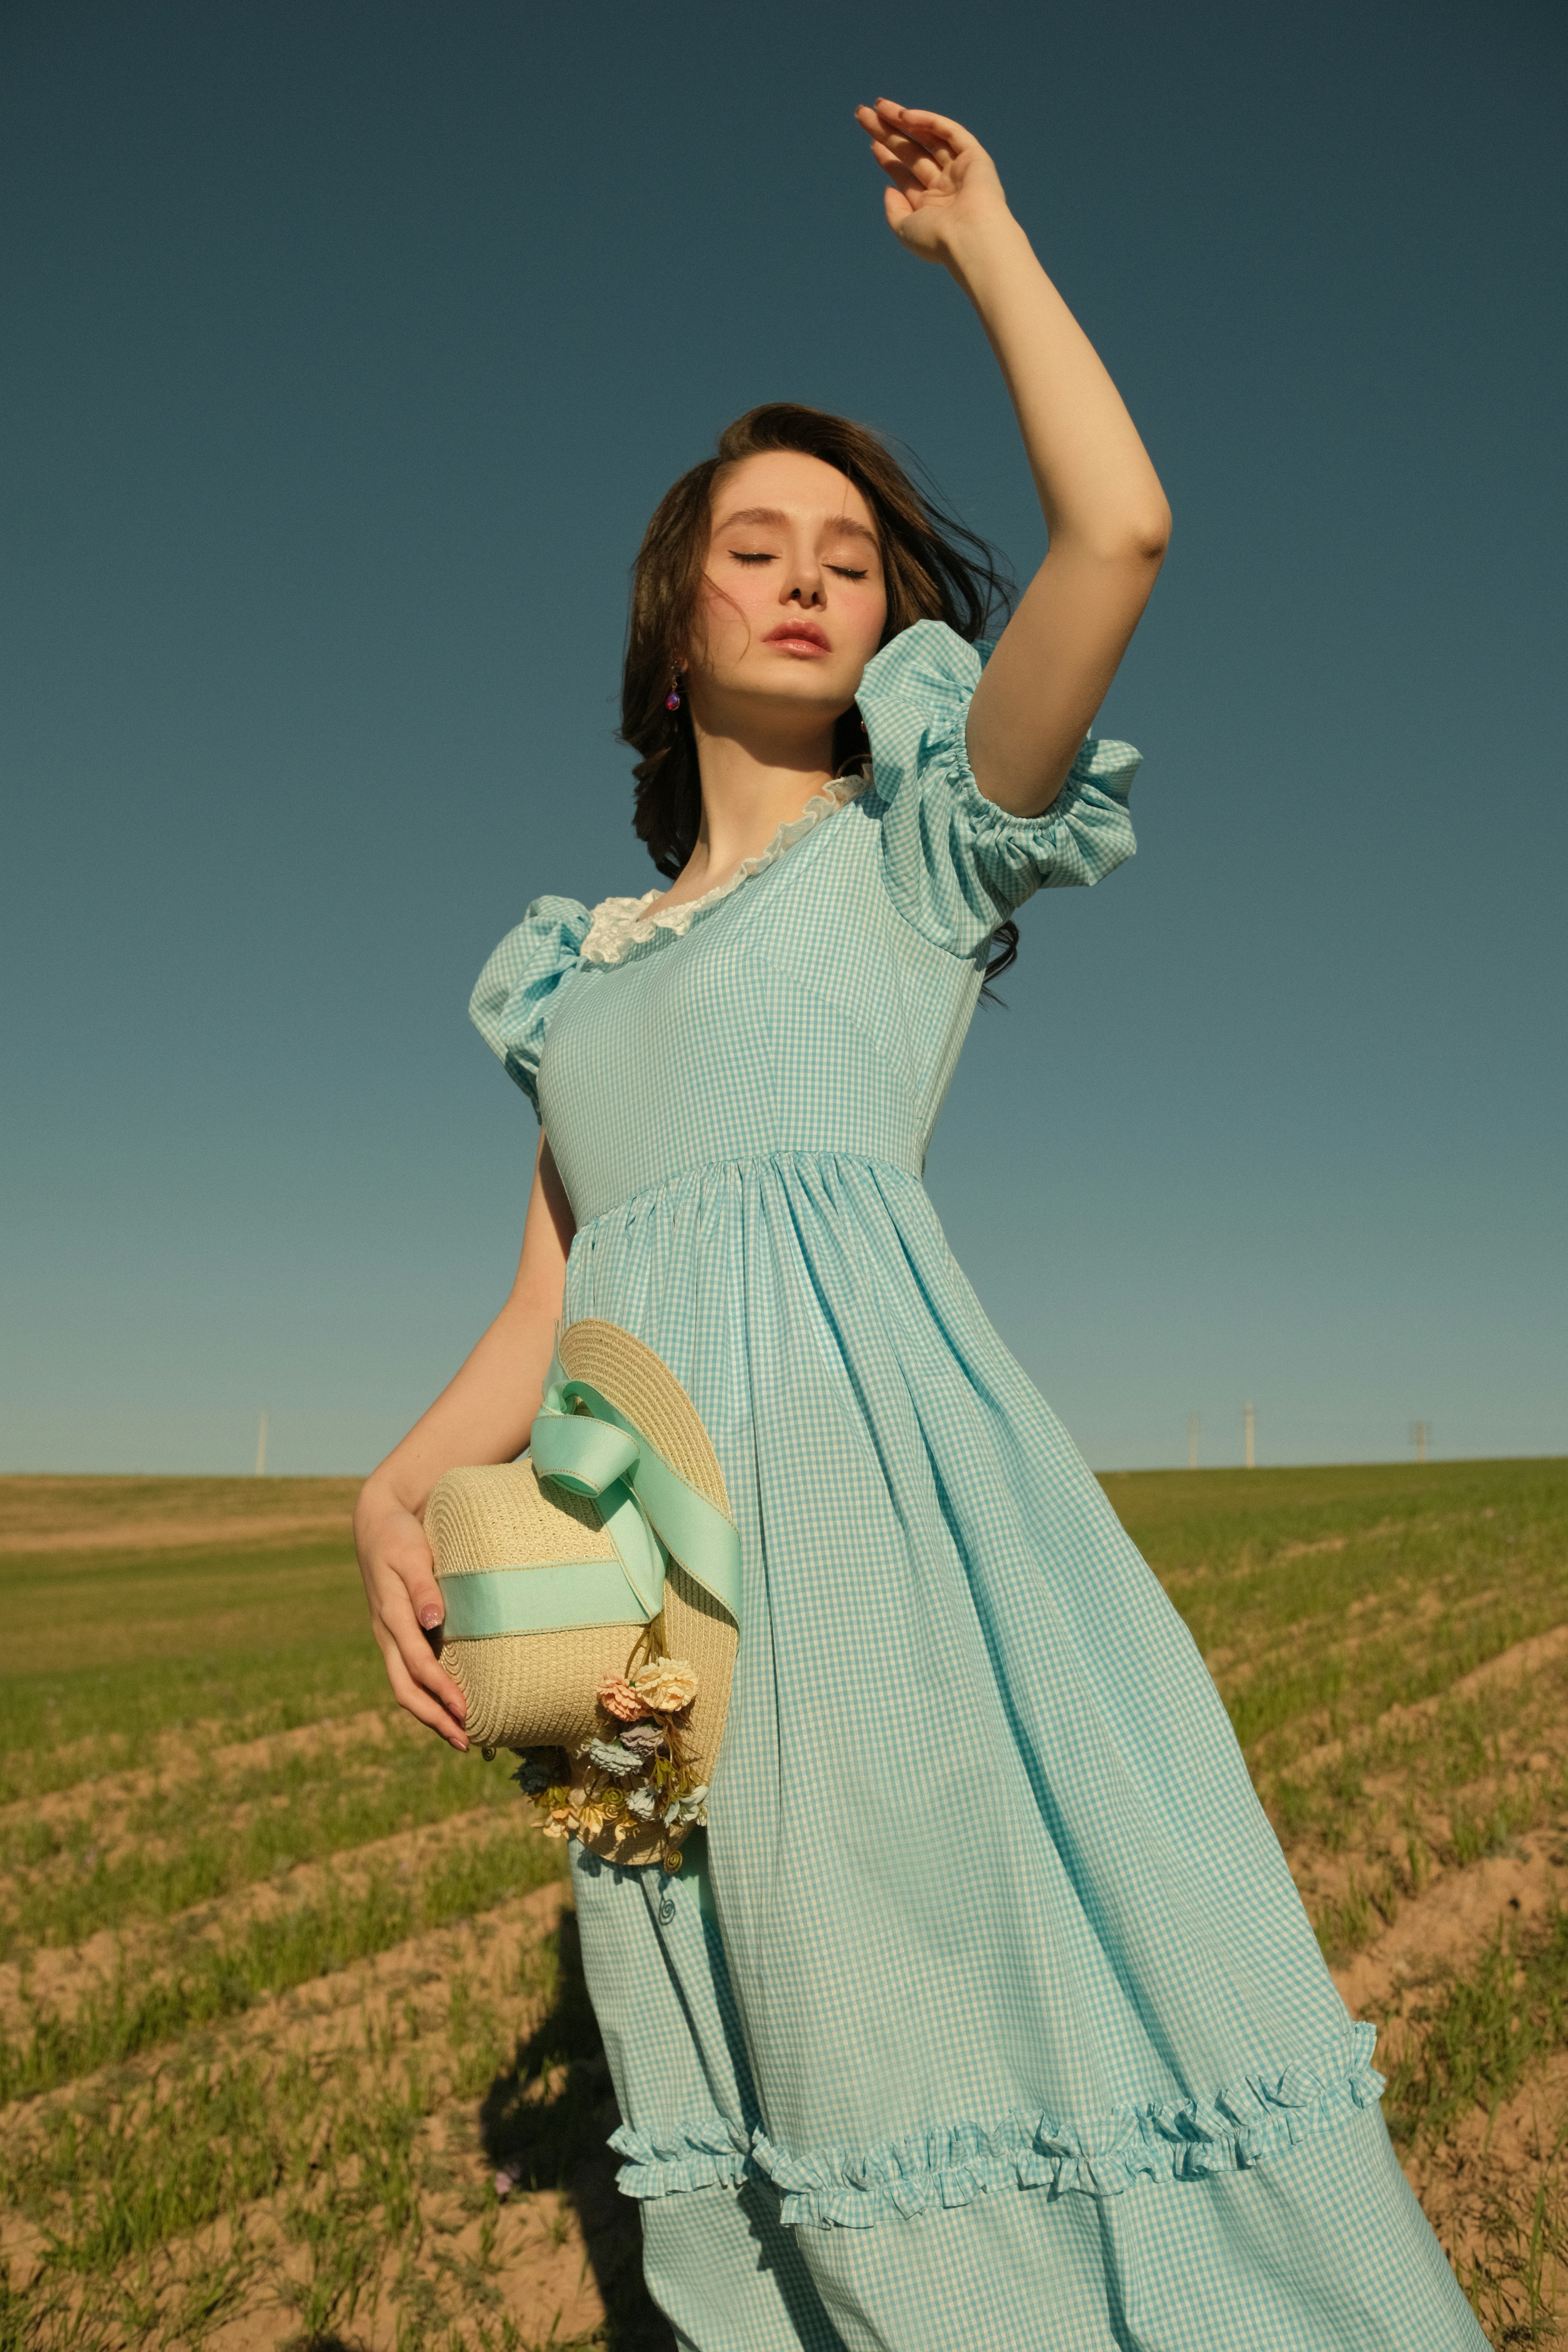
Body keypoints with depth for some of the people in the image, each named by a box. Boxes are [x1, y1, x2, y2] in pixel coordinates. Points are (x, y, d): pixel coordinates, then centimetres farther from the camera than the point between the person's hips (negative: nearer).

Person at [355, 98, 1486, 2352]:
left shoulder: (917, 850, 10)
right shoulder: (583, 962, 21)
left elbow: (1119, 530, -5)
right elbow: (546, 1310, 17)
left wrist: (979, 233, 9)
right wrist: (397, 1491, -1)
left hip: (873, 1456, -4)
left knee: (985, 1976, -6)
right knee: (776, 2072, 10)